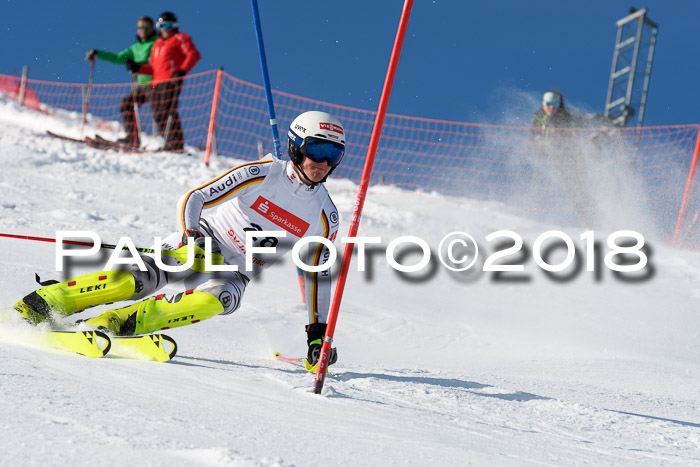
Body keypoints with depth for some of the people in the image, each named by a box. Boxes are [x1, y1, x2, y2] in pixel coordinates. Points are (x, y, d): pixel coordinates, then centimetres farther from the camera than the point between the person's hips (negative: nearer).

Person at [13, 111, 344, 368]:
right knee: (141, 278, -27)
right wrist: (190, 235, -31)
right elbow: (194, 198, -13)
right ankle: (40, 304, -21)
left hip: (233, 274, 2)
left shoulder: (325, 216, -1)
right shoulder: (263, 173, -11)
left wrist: (317, 330, 4)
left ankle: (121, 323, -36)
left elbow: (316, 274, 8)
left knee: (216, 299, -34)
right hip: (199, 241, -2)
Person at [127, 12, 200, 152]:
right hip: (157, 83, 8)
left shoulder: (180, 38, 9)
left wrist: (182, 71, -17)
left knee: (167, 112, -18)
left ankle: (175, 145, -23)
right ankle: (167, 142, 1)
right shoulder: (157, 44, 30)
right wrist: (138, 68, 13)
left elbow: (194, 55, -5)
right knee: (158, 115, -1)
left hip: (171, 81, -8)